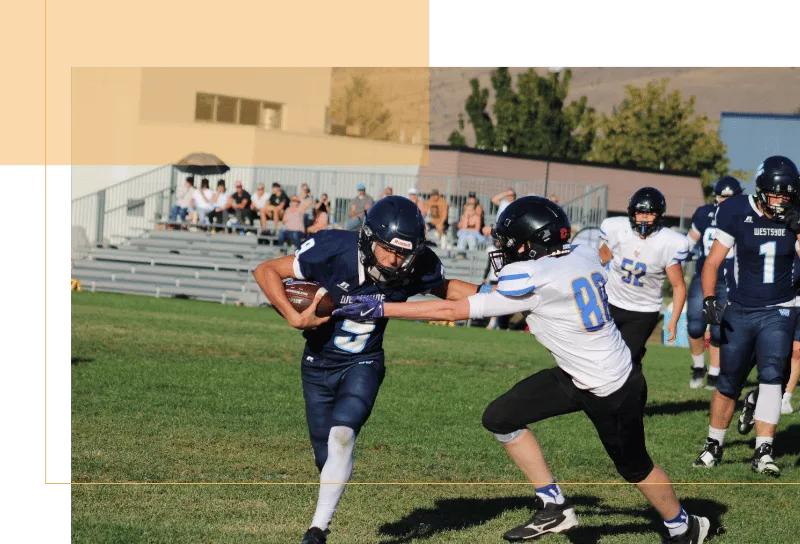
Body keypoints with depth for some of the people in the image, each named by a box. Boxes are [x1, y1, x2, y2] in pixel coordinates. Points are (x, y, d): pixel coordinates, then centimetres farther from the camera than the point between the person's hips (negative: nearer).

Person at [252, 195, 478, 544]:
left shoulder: (416, 268, -18)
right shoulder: (334, 251, -27)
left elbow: (443, 288, 6)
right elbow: (266, 271, -18)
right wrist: (294, 317, -28)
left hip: (364, 364, 0)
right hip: (319, 364, 0)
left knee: (342, 434, -24)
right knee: (326, 457, 4)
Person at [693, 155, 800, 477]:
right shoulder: (736, 212, -10)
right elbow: (713, 261, -5)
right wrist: (709, 299, -18)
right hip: (740, 311, 0)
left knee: (771, 375, -17)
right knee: (728, 384, 8)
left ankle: (763, 453, -15)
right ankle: (713, 447, 26)